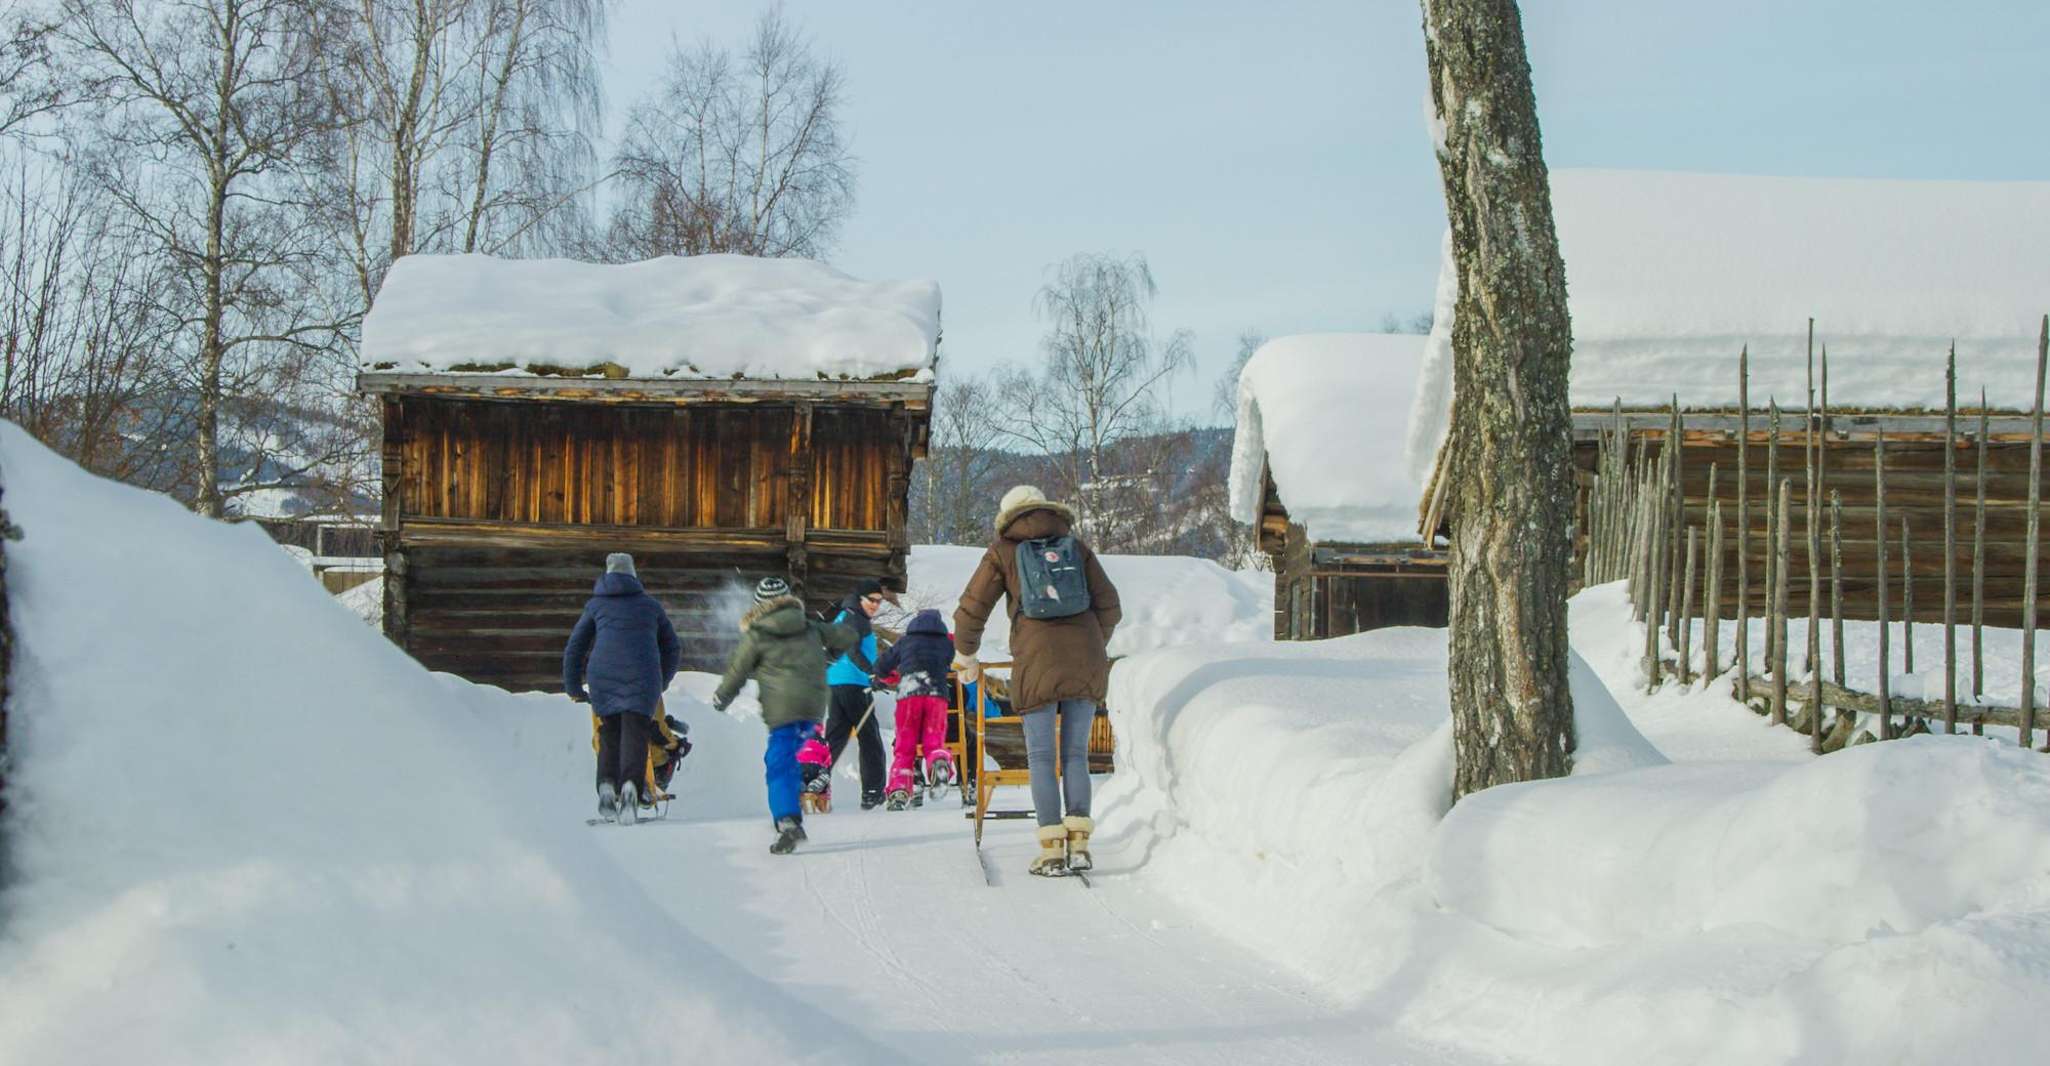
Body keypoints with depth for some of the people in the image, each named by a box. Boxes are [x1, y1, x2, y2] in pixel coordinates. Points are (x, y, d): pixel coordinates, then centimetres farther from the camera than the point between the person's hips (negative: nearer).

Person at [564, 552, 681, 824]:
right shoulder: (651, 605, 19)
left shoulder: (596, 605, 17)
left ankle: (607, 784, -8)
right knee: (635, 735, -6)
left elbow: (575, 647, 15)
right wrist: (660, 683, 34)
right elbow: (673, 650, 22)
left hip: (603, 677, 1)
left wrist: (573, 688, 21)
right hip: (642, 679, -1)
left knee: (609, 736, 13)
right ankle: (631, 784, -29)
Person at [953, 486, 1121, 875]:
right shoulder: (1076, 546, 15)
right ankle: (1079, 842, 1)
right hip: (1087, 666, 2)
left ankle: (1052, 850, -2)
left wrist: (966, 658, 23)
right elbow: (1109, 606, 15)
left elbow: (970, 612, 7)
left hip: (1037, 668, -2)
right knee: (1076, 754, 11)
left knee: (1041, 758, 5)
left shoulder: (1003, 552, 9)